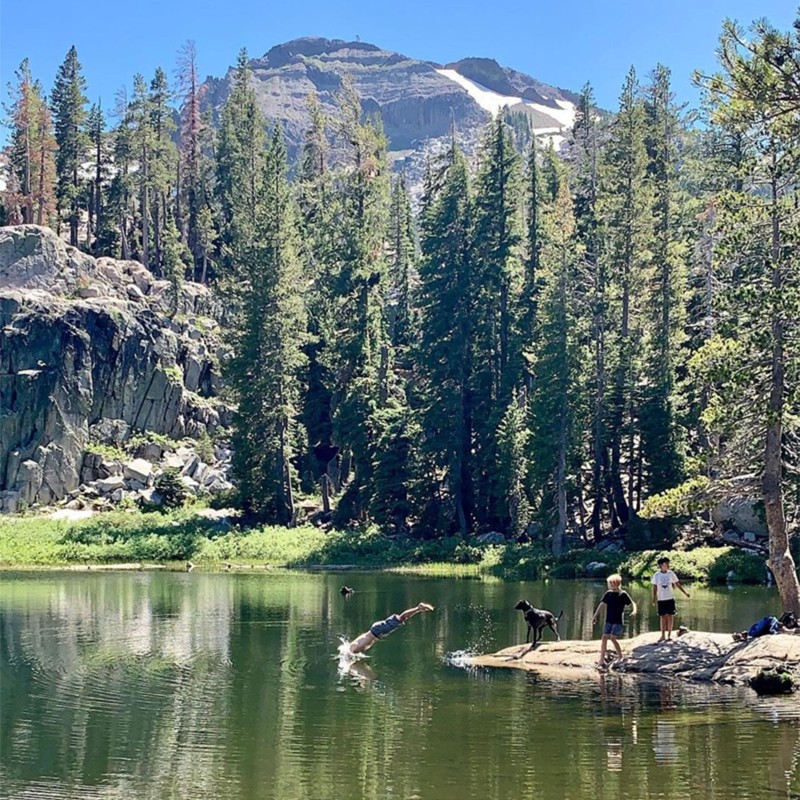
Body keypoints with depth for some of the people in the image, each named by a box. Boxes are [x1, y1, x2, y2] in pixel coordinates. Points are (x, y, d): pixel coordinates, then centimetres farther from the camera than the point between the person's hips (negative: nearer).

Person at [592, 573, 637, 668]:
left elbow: (632, 603, -4)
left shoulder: (623, 594, -7)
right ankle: (602, 659, 1)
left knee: (612, 638, -13)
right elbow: (602, 604, 8)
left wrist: (634, 611, -24)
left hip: (618, 621, -5)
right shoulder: (608, 594, 5)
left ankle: (621, 657, 3)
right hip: (608, 621, 5)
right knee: (604, 638, -2)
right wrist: (595, 616, 5)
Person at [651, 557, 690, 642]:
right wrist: (654, 598, -3)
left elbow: (677, 584, 5)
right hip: (661, 599, 0)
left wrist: (685, 592, 1)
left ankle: (669, 635, 9)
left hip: (670, 598, 0)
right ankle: (663, 635, 12)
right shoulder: (656, 575, -2)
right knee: (662, 617, 3)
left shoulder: (671, 573, 0)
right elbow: (655, 587, 3)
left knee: (670, 616, 1)